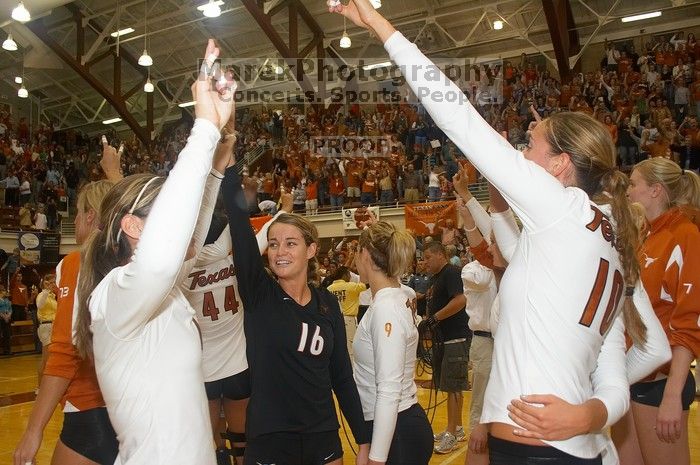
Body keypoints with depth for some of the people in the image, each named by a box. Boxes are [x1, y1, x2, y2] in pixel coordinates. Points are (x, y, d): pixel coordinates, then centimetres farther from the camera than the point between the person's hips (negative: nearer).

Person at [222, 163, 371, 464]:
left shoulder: (327, 303, 2)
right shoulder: (258, 294, -7)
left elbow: (342, 376, 5)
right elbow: (238, 216, -19)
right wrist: (226, 162, -26)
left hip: (323, 439, 3)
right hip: (269, 440, -3)